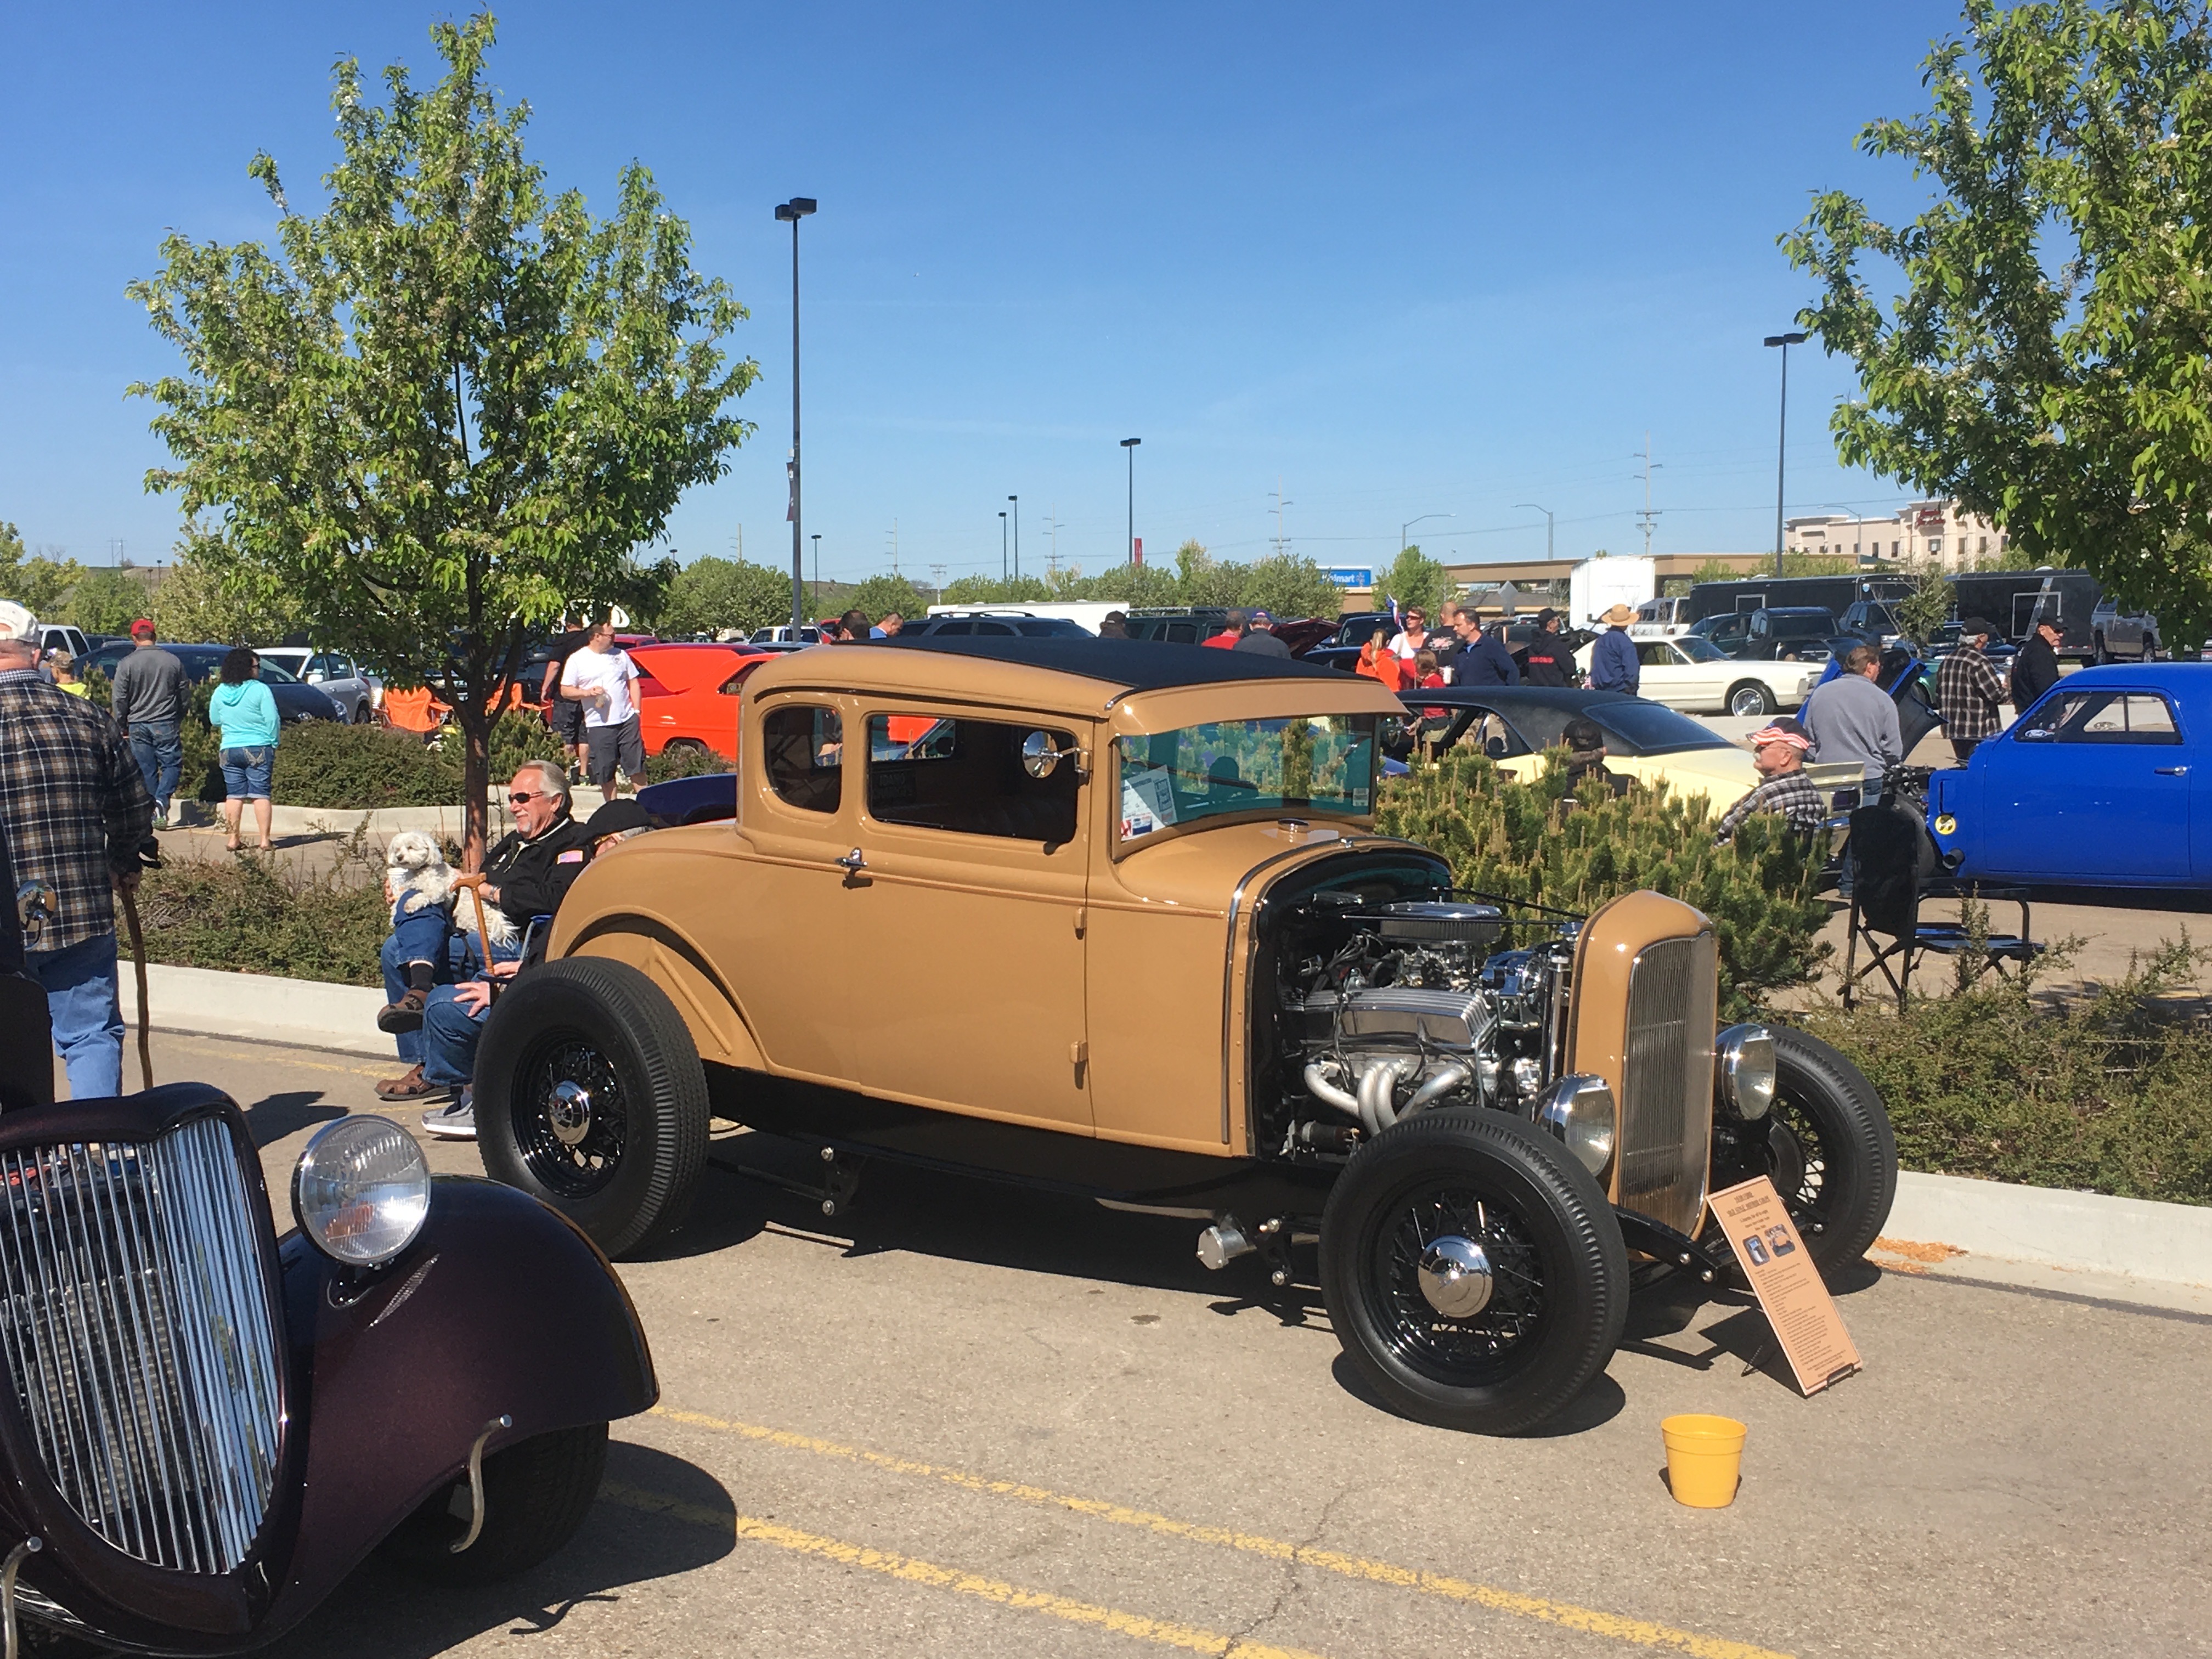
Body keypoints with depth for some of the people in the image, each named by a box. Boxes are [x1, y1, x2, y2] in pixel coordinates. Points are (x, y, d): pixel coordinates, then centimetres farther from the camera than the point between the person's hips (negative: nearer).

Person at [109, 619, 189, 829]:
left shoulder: (127, 664, -5)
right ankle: (162, 800, -17)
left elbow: (118, 700, -3)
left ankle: (152, 813, 10)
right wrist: (178, 720, 23)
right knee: (171, 764, 6)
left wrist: (123, 725, 10)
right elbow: (185, 695, 9)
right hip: (166, 724, 0)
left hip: (138, 726, 0)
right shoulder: (173, 661, 1)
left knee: (146, 770, 7)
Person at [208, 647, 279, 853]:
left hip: (229, 750, 4)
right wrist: (273, 744, 0)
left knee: (234, 796, 8)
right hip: (258, 749, -4)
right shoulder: (260, 690, -9)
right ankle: (264, 841, -4)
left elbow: (214, 721, 15)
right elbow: (272, 719, -10)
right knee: (260, 795, -2)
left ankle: (232, 840, 7)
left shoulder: (220, 693, 5)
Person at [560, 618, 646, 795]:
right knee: (605, 772, 3)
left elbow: (633, 682, 14)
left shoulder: (620, 655, 10)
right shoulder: (577, 660, 1)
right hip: (599, 725, -2)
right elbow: (565, 690, 1)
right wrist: (587, 692, -16)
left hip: (627, 720, 2)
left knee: (636, 766, 1)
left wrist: (636, 710, 5)